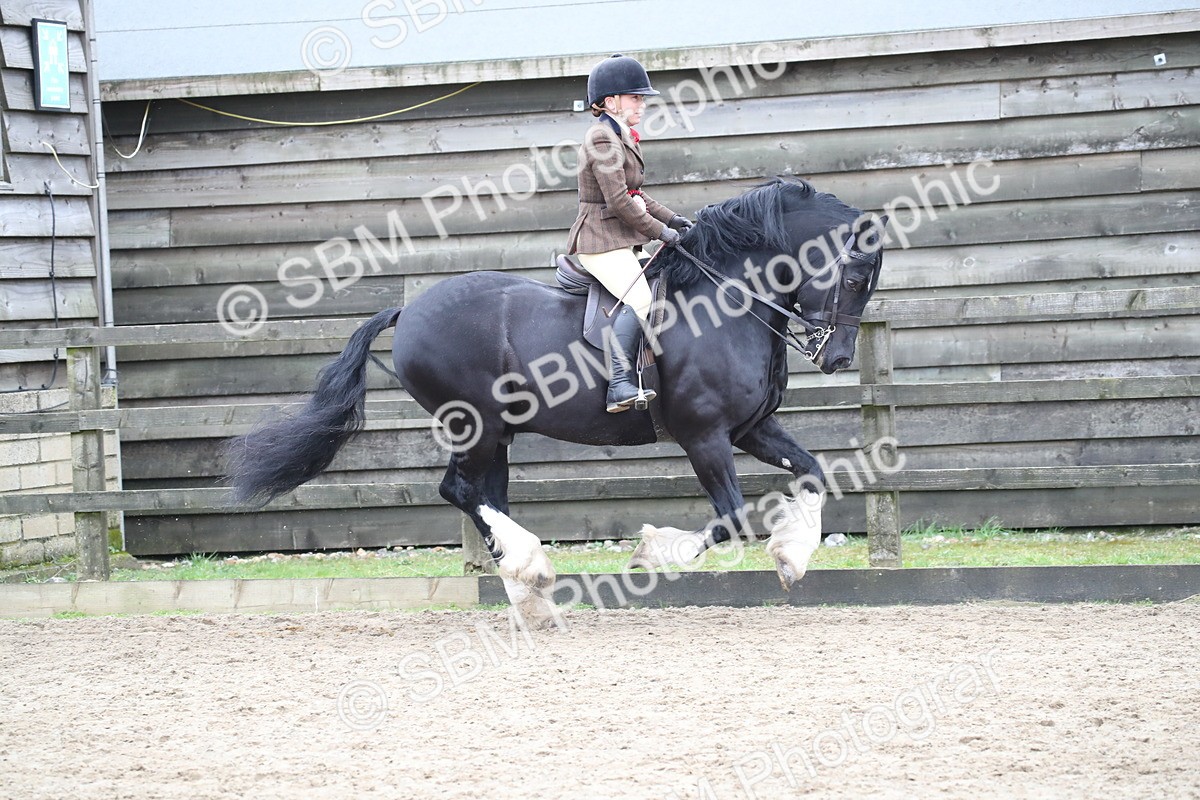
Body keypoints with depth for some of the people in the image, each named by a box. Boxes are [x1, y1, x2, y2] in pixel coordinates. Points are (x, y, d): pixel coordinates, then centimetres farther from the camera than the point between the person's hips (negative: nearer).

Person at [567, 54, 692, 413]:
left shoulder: (621, 137, 17)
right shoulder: (602, 138, -15)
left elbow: (635, 195, 24)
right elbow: (619, 201, -20)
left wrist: (671, 218, 12)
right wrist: (660, 231, -13)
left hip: (621, 241, 11)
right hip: (602, 240, -11)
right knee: (639, 299, -28)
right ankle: (620, 386, -34)